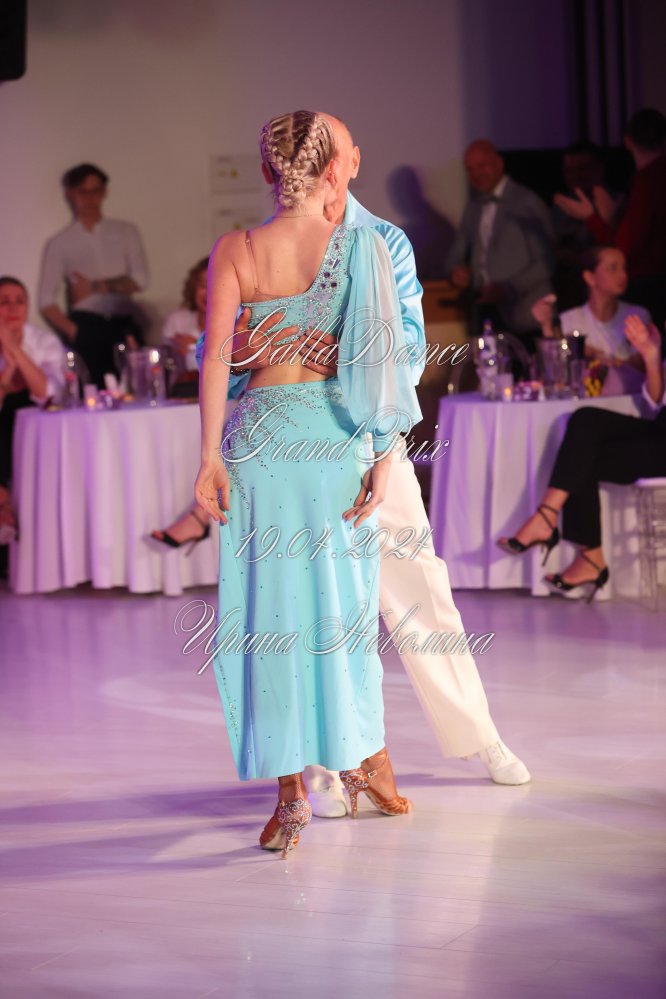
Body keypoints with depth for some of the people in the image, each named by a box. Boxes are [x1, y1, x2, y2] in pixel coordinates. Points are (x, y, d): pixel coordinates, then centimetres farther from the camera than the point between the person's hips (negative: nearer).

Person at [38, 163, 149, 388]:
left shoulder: (126, 232, 15)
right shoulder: (59, 243, 11)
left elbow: (139, 280, 3)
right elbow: (46, 302, 6)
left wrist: (94, 287, -4)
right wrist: (73, 333, -8)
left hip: (124, 326, 1)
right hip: (85, 328, -1)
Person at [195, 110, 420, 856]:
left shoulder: (235, 251, -2)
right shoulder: (361, 247, -1)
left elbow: (217, 354, -8)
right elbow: (381, 354, -5)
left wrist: (209, 455, -6)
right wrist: (384, 454, -3)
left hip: (259, 434, -1)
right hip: (338, 434, 1)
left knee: (270, 605, 2)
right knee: (343, 597, 15)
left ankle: (292, 786, -1)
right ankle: (364, 752, 27)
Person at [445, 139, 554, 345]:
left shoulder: (528, 202, -4)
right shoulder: (473, 208, 16)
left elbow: (546, 262, -8)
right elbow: (456, 254, 21)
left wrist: (508, 289, -18)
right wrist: (456, 270, -3)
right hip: (485, 314, 5)